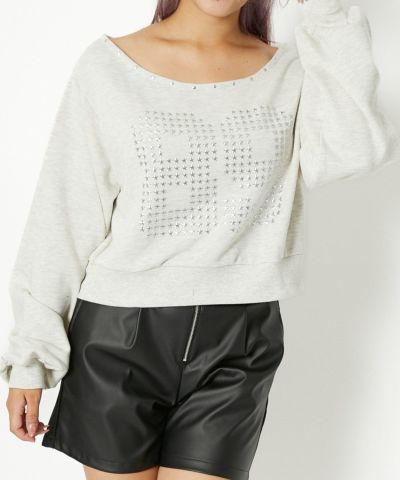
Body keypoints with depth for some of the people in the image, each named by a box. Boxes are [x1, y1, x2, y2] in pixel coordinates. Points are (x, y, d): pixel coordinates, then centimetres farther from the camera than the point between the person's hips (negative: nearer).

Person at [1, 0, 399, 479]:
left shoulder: (292, 71, 3)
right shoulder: (109, 64, -2)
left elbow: (359, 149, -17)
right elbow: (62, 219, -1)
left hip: (236, 348, 1)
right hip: (120, 337, 0)